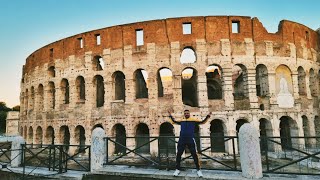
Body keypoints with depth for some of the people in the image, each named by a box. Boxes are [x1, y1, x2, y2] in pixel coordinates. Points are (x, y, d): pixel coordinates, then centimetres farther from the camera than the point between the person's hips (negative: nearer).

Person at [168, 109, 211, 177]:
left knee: (194, 155, 1)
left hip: (190, 140, -3)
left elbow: (202, 122, 5)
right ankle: (177, 169, 21)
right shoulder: (181, 121, 11)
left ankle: (198, 170, 15)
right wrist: (170, 116, 25)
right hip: (182, 140, 3)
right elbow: (174, 121, 25)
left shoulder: (194, 120, 3)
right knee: (178, 154, 7)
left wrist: (208, 116, -2)